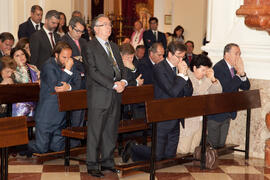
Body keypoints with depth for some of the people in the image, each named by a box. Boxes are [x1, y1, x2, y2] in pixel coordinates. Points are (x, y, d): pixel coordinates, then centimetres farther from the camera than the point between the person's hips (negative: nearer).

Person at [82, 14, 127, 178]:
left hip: (115, 96, 7)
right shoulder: (90, 47, -6)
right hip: (99, 95, -7)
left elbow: (121, 68, 18)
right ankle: (92, 165, 7)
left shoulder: (114, 46, 18)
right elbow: (93, 72, -14)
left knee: (111, 131, 11)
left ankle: (107, 161, 22)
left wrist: (123, 81, -3)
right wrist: (113, 84, -17)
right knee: (95, 131, -1)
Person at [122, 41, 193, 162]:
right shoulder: (160, 68, -14)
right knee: (157, 155, -4)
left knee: (170, 155, 11)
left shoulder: (179, 68, 9)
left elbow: (189, 93, 4)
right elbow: (172, 92, -24)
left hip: (175, 118, 8)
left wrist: (185, 74, -8)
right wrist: (181, 74, -16)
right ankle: (132, 148, 19)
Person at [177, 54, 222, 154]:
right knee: (183, 150, -3)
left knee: (193, 150, 14)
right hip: (188, 119, -7)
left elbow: (218, 92, 5)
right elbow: (197, 93, -25)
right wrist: (208, 80, -21)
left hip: (200, 119, 7)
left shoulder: (205, 78, 8)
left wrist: (213, 79, -10)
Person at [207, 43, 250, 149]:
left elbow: (246, 87, 4)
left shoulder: (235, 68, 6)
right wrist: (238, 74, -24)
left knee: (221, 145, 15)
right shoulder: (219, 68, -19)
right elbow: (226, 89, -29)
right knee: (213, 145, 1)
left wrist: (242, 73, -13)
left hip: (227, 114, 8)